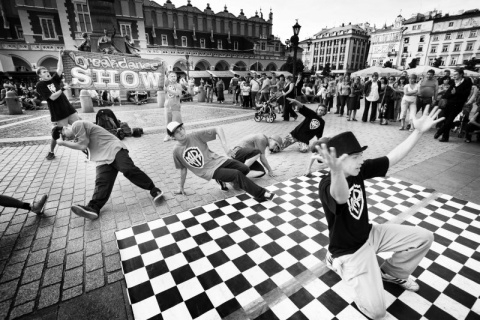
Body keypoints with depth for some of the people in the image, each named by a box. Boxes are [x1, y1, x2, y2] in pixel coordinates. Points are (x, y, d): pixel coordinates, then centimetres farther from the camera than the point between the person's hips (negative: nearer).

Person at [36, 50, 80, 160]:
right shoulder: (40, 85, -5)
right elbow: (53, 97, -17)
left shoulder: (54, 80, 11)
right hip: (58, 115, -5)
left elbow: (60, 69, 2)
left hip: (69, 110, 5)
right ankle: (51, 152, 26)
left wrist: (60, 56, -1)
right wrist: (63, 88, -17)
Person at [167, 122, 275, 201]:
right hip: (210, 171, -3)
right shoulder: (176, 151, -2)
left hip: (217, 160, 3)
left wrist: (224, 143, -23)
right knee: (237, 174, -21)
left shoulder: (195, 136, -6)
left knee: (245, 169, -3)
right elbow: (183, 169, 10)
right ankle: (260, 194, -6)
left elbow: (218, 129, -8)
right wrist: (181, 187, 18)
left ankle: (222, 180, 19)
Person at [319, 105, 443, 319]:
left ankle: (392, 273, 28)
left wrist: (418, 132, -16)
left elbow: (393, 158, -6)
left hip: (370, 234, 8)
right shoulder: (327, 185, -33)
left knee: (424, 237, 8)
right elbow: (341, 197, -57)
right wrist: (336, 172, -79)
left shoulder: (358, 170, -9)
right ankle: (339, 264, 10)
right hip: (349, 251, -7)